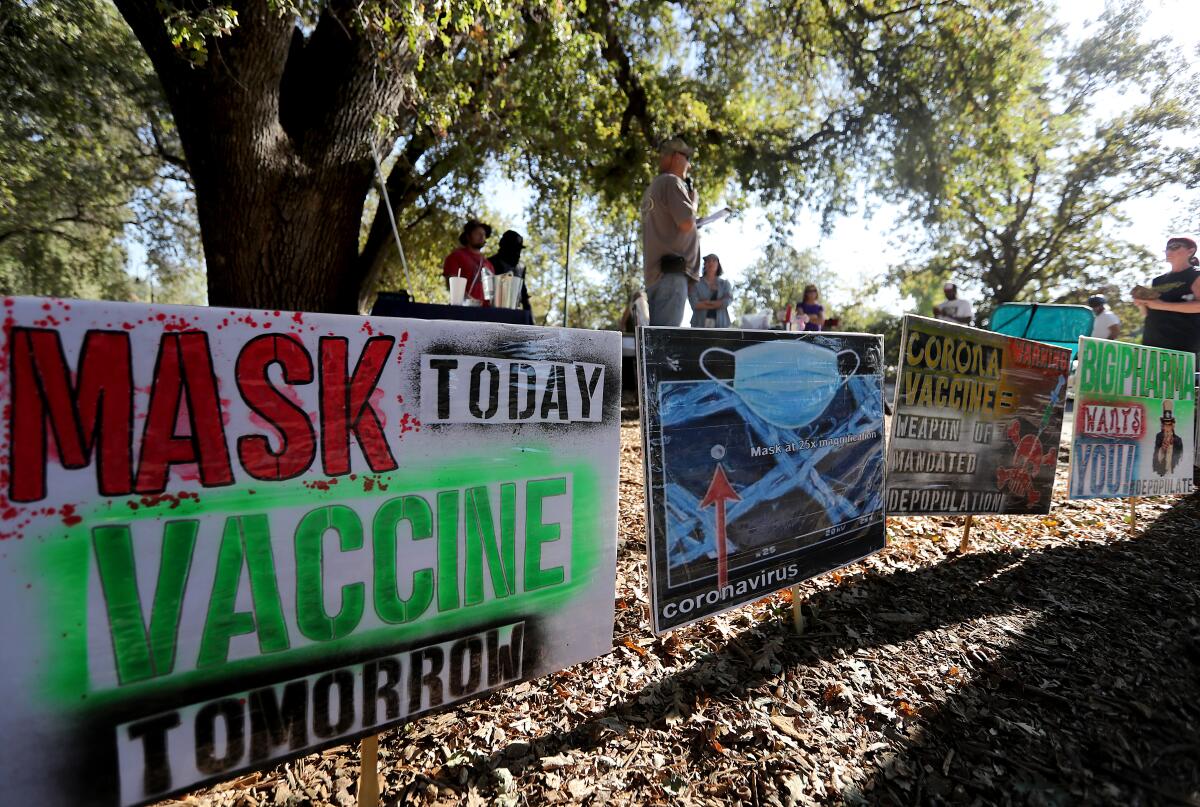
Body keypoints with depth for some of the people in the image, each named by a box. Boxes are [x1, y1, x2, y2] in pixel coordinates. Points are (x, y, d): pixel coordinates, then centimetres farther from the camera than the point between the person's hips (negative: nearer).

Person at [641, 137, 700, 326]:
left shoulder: (652, 188, 26)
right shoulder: (671, 181, -3)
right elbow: (687, 222, -12)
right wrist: (693, 200, 6)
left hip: (654, 271, 9)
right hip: (672, 270, -9)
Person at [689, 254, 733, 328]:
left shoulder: (725, 283, 15)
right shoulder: (696, 283, 9)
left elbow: (727, 301, -4)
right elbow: (694, 304, -7)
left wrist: (706, 302, -5)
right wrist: (718, 304, -3)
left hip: (720, 325, 1)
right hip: (700, 324, -1)